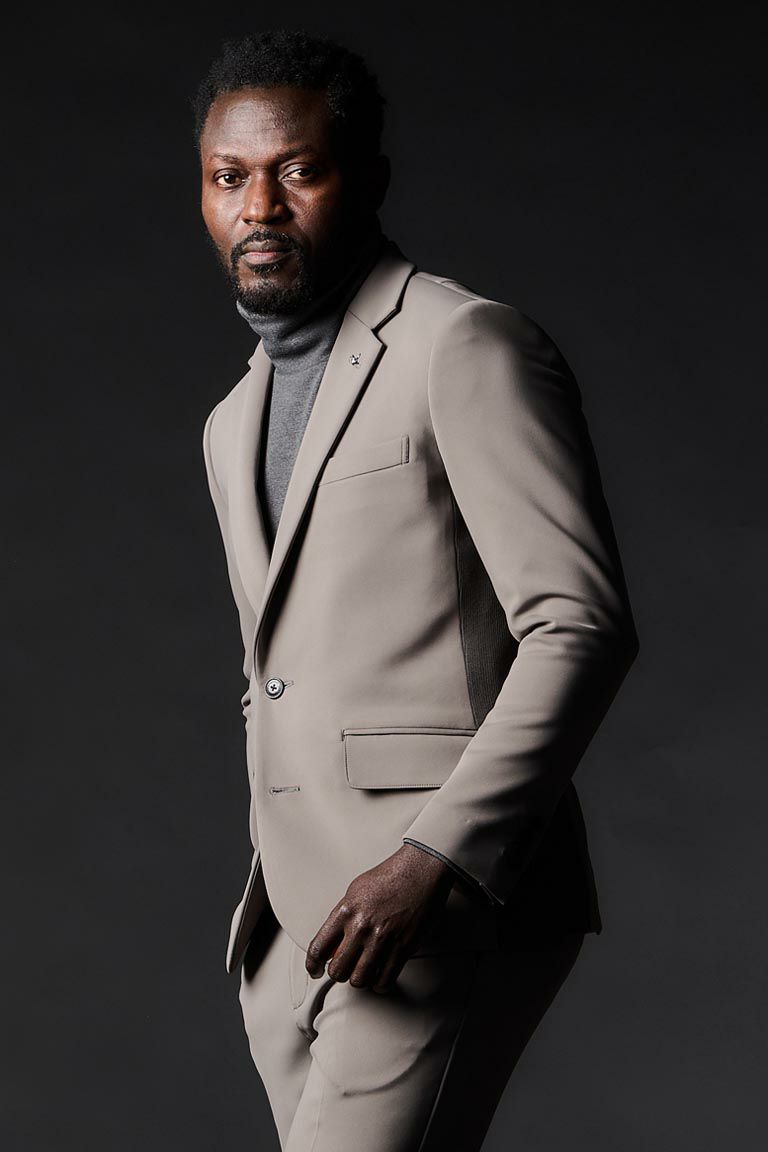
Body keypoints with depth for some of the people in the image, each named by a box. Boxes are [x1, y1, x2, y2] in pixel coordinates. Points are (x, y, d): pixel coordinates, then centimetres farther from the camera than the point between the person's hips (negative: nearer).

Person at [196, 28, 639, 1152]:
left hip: (454, 909, -8)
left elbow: (582, 628, -14)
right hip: (299, 926, 8)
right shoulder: (237, 424, 21)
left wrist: (435, 860, -22)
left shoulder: (468, 349, -6)